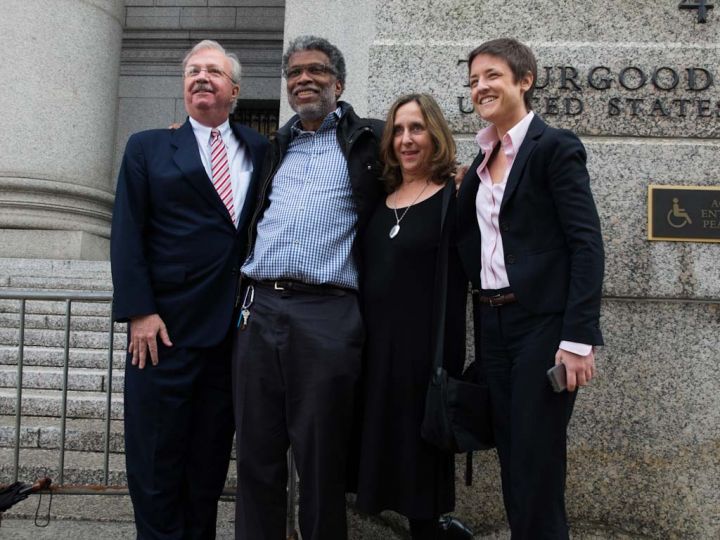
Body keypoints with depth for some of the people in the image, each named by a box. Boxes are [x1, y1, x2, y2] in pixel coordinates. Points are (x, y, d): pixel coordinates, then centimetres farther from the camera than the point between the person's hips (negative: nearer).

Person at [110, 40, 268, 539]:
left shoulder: (260, 151, 11)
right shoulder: (149, 148, 6)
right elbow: (127, 234, -2)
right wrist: (139, 312, -11)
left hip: (235, 330, 2)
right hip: (166, 329, -2)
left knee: (211, 462, 11)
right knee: (157, 462, 5)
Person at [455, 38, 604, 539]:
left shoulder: (555, 146, -7)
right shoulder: (483, 161, 15)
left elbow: (587, 245, -14)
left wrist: (578, 338, -19)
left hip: (542, 325, -7)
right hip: (492, 327, 7)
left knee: (537, 466, -1)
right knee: (512, 459, 14)